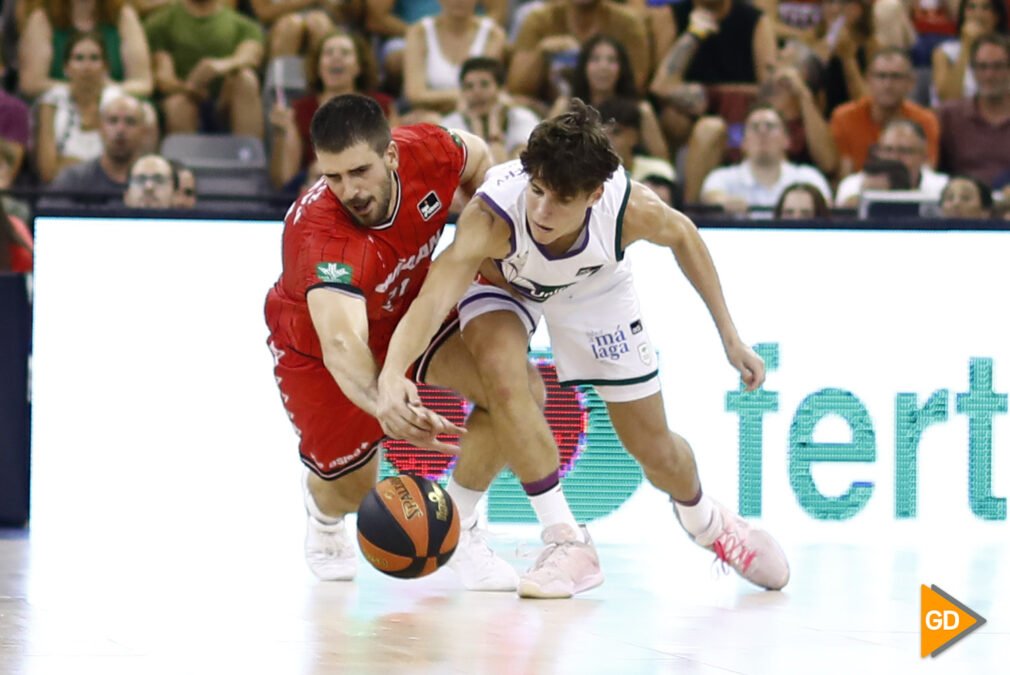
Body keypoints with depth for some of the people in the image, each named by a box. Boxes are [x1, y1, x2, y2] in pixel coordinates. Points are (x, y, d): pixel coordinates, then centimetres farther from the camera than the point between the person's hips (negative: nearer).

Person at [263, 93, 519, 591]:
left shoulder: (425, 153, -30)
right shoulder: (318, 233, -45)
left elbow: (477, 158, -2)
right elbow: (340, 345, -61)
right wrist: (387, 406, -79)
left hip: (408, 308, 4)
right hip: (314, 340, -4)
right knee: (350, 489, 4)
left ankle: (459, 531, 0)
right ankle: (323, 515, 46)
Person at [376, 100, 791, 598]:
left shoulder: (629, 207, -36)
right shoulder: (490, 219, -44)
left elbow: (681, 235, -12)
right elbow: (431, 300, -56)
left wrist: (730, 336, -6)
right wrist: (392, 374, -75)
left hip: (592, 286, 2)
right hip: (501, 280, -1)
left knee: (654, 448, 7)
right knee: (503, 375, -34)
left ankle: (706, 522, 44)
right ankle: (567, 542, -17)